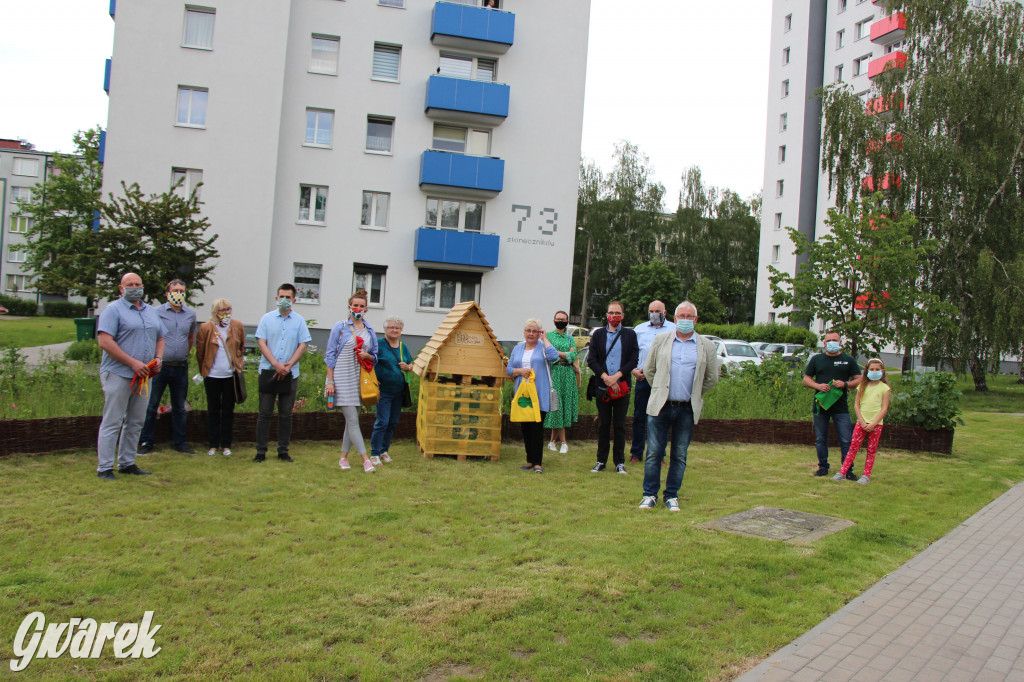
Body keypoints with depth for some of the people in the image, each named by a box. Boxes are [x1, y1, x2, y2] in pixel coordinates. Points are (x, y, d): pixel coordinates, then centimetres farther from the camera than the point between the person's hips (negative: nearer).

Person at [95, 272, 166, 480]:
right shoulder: (113, 310, -5)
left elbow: (160, 338, 24)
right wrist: (133, 363, -18)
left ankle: (127, 463, 22)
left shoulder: (151, 311, 17)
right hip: (118, 374, -7)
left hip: (142, 376, 7)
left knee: (135, 422, 12)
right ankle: (104, 468, 3)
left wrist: (158, 358, 2)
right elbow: (104, 341, -15)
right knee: (112, 422, -3)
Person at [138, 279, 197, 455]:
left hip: (181, 367, 4)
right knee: (151, 405, 1)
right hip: (160, 366, -3)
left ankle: (180, 442, 19)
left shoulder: (191, 314, 9)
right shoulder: (157, 312, -3)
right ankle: (146, 442, 11)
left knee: (179, 407, 11)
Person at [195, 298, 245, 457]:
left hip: (230, 375, 1)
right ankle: (213, 445, 15)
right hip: (212, 376, -1)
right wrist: (204, 371, 10)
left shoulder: (238, 326, 2)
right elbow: (200, 353, 5)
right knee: (213, 411, 7)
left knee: (228, 411, 6)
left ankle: (226, 445, 14)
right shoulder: (206, 328, -4)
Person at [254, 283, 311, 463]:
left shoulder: (299, 321, 6)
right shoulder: (267, 318, 5)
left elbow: (302, 346, 2)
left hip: (290, 373, 1)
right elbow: (261, 342, -1)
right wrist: (275, 364, -12)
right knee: (265, 413, 1)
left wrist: (288, 365, -10)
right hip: (268, 371, -1)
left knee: (286, 414, 5)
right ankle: (261, 451, 6)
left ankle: (283, 451, 13)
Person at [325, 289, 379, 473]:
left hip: (360, 379, 5)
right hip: (343, 379, -5)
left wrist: (367, 356, -7)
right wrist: (330, 381, -8)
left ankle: (343, 457, 21)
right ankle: (366, 459, -7)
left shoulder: (369, 330, 10)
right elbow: (330, 355, -2)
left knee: (352, 420, 9)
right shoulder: (340, 327, -1)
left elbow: (374, 357, 17)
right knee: (352, 420, -7)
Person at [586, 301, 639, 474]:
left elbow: (633, 360, -2)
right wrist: (605, 377, -11)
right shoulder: (598, 334, 9)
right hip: (602, 386, 1)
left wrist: (616, 376, -12)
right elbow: (591, 359, 2)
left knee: (620, 425, 4)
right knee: (603, 425, 6)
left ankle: (619, 462, 12)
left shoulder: (630, 335, 5)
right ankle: (601, 461, 14)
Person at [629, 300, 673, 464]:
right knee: (639, 417, 4)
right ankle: (636, 453, 12)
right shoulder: (639, 329, 14)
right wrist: (633, 370, -2)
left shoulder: (673, 330, 9)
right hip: (643, 378, 1)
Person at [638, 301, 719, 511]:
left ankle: (671, 496, 17)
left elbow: (712, 378, 13)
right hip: (660, 407, 0)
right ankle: (650, 495, 11)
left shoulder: (706, 346, 6)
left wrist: (695, 395, 12)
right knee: (654, 453, 1)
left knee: (679, 456, 6)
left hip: (687, 410, 0)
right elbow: (649, 370, 14)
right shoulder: (660, 340, 7)